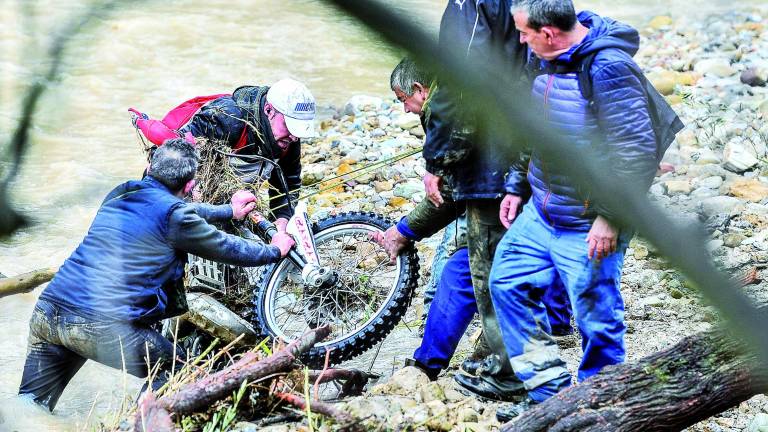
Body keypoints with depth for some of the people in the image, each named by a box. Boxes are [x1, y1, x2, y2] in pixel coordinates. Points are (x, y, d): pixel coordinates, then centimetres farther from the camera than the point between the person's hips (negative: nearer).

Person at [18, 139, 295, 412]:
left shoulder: (119, 194, 19)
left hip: (47, 312, 6)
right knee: (176, 370, 16)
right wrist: (275, 251, 31)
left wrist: (229, 210, 52)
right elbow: (227, 249, 12)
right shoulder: (174, 214, -2)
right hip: (104, 326, -6)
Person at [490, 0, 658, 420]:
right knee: (507, 284, 15)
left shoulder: (609, 69, -25)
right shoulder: (549, 59, 2)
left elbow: (637, 151, -25)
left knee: (596, 323, 2)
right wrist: (516, 187, 19)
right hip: (540, 213, 9)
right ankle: (549, 390, 25)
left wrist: (611, 218, -23)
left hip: (588, 228, -9)